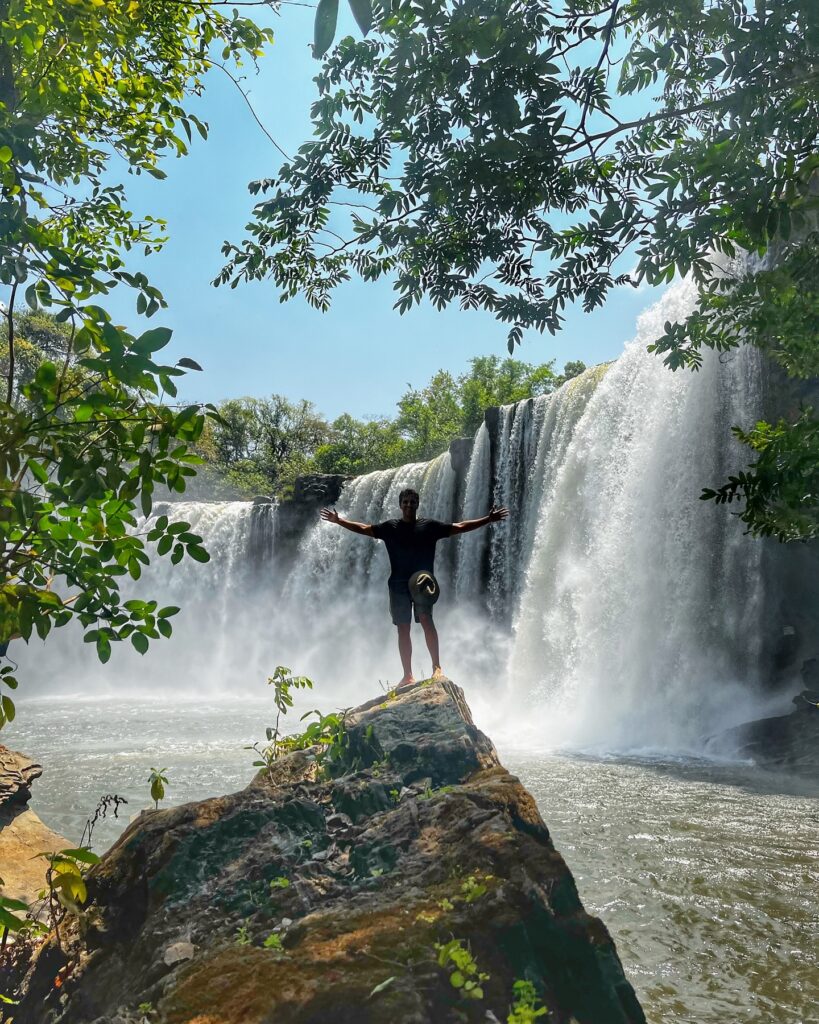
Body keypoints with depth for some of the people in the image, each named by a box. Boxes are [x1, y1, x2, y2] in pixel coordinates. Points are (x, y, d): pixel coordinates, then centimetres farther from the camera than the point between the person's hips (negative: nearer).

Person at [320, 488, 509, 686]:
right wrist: (338, 520, 6)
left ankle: (437, 667, -18)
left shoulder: (430, 526, 6)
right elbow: (364, 528, 12)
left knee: (425, 618, -22)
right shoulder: (390, 527, 11)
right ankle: (408, 675, 11)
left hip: (422, 581, -2)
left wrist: (488, 519, -1)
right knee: (403, 629, 4)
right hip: (398, 584, 2)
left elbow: (460, 527, 4)